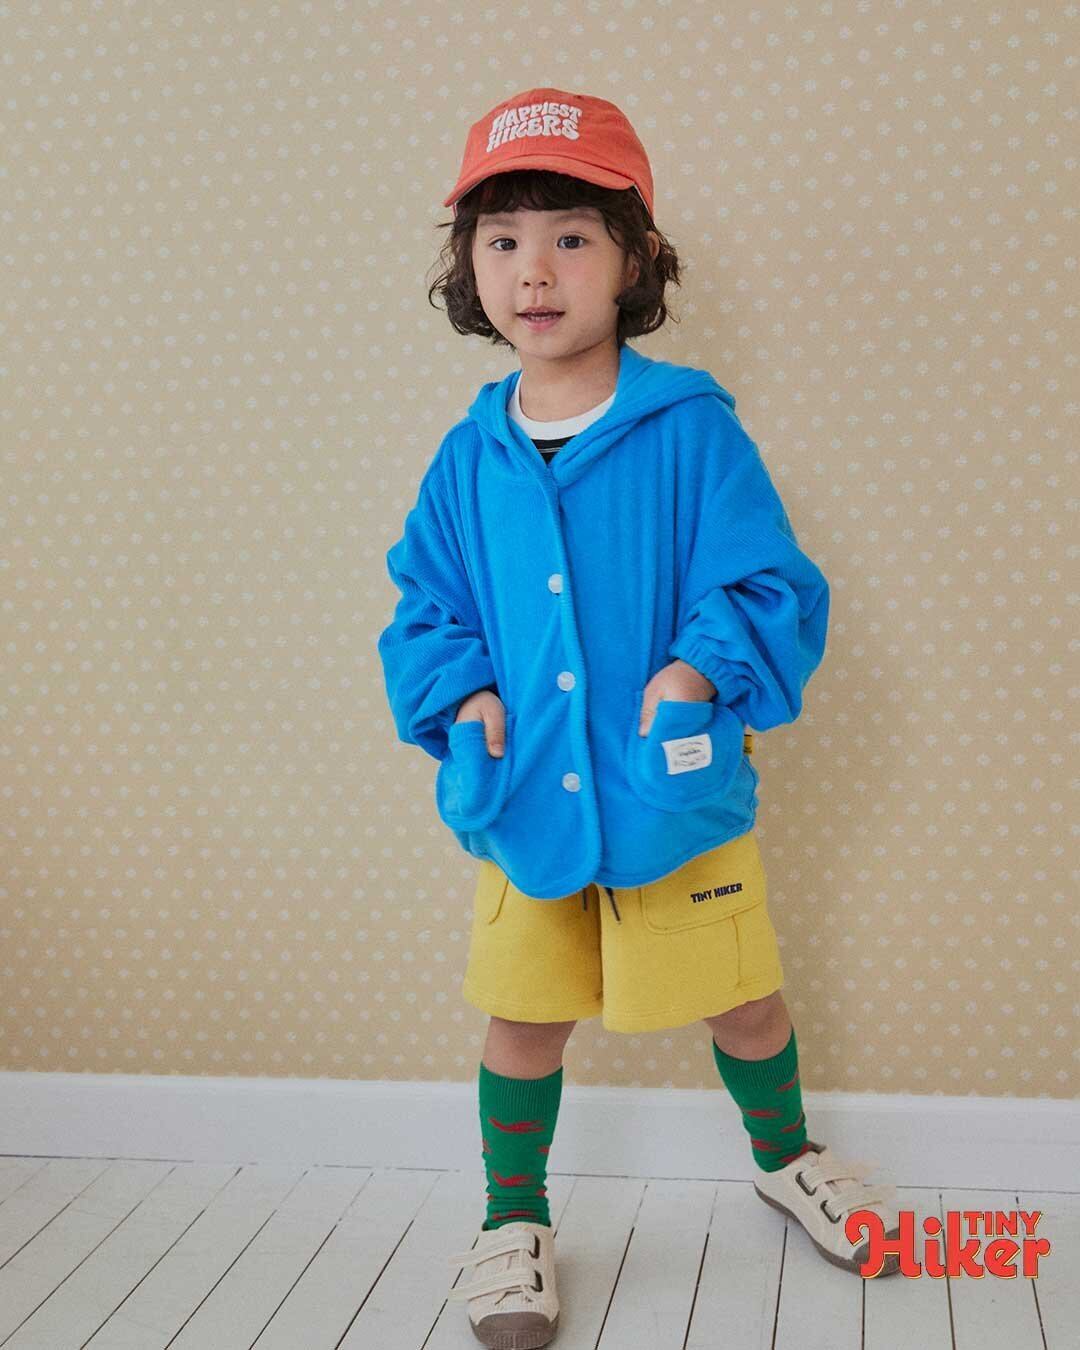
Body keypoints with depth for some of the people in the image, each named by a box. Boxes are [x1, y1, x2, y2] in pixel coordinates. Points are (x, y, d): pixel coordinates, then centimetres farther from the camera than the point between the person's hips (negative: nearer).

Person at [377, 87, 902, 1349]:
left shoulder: (692, 429, -11)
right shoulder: (469, 455, 0)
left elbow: (769, 585, -10)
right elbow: (427, 604, 7)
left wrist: (700, 668, -25)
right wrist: (461, 695, -9)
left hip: (678, 794, -2)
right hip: (526, 798, 2)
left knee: (739, 999, 15)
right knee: (525, 1012, 13)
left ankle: (786, 1157, 45)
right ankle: (514, 1218, 35)